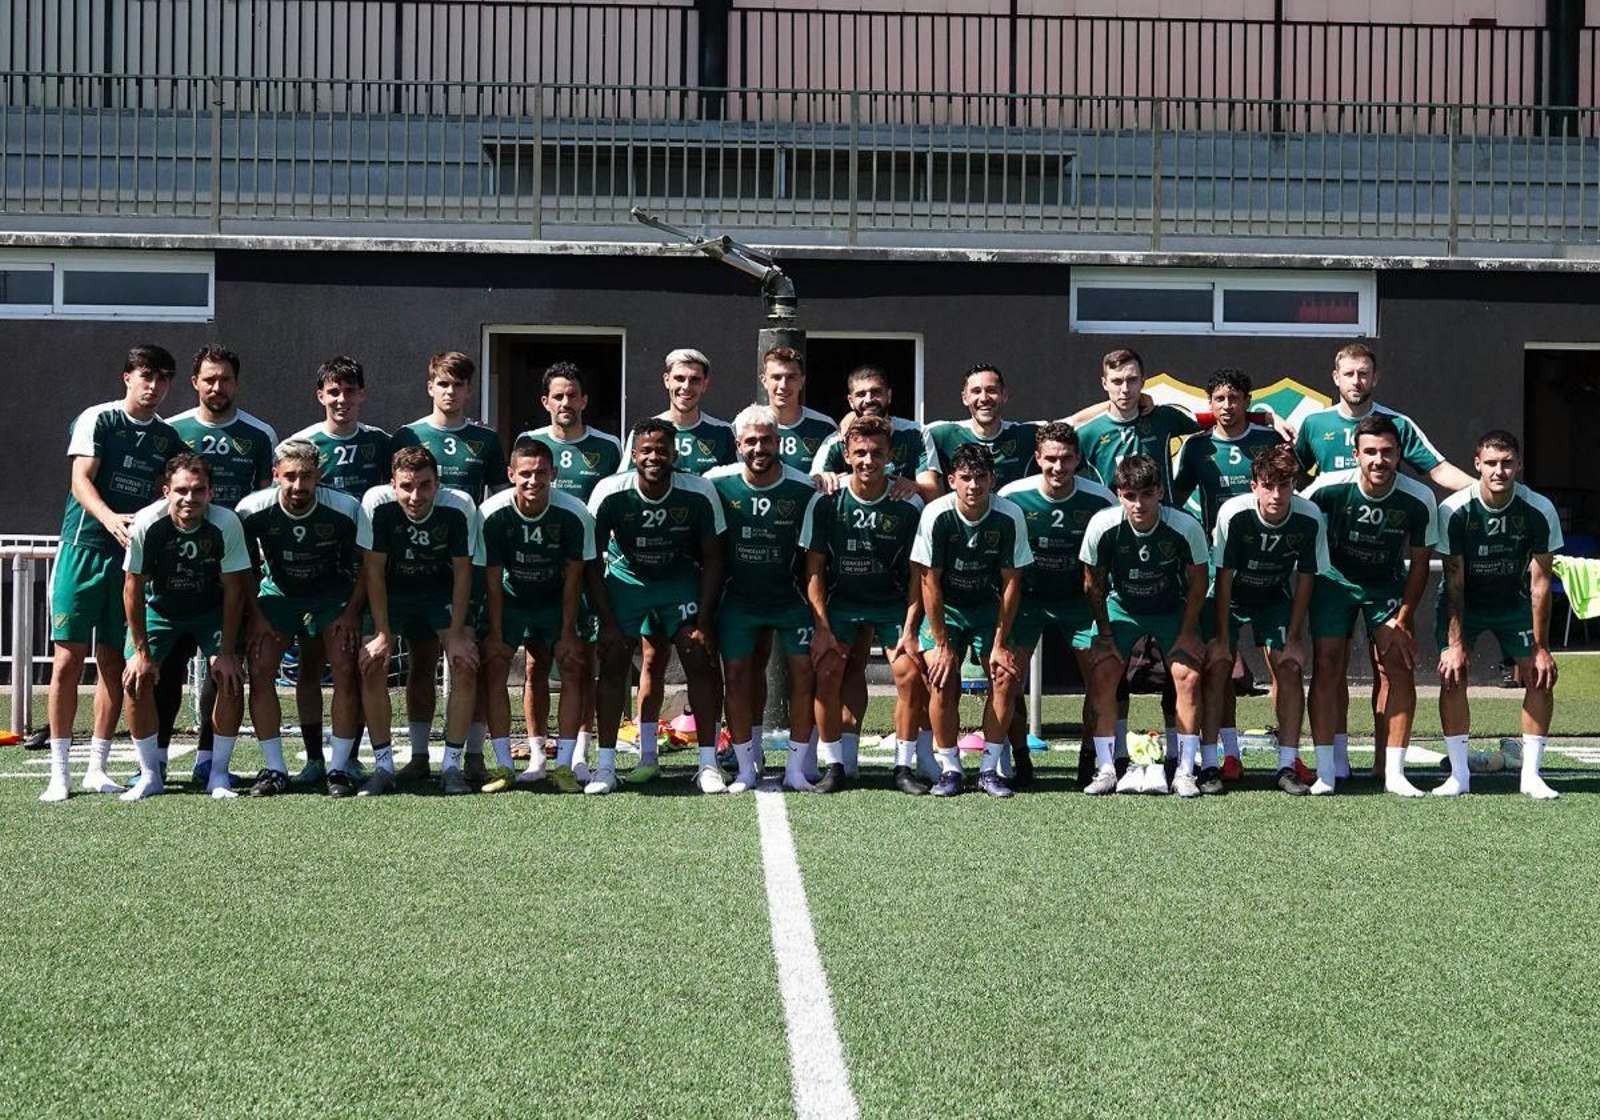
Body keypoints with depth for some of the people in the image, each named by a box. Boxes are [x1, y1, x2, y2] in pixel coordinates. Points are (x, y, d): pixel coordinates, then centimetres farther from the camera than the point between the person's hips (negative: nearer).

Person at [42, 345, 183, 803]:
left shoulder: (169, 438, 11)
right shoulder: (97, 419, -3)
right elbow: (80, 480, -13)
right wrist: (111, 519, -30)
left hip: (131, 555, 4)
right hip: (83, 546, -4)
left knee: (114, 662, 6)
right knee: (69, 658, -4)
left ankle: (97, 768, 13)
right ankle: (59, 772, 0)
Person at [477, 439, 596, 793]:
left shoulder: (574, 514, -25)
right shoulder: (493, 513, -25)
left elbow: (573, 576, -15)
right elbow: (493, 577, -15)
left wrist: (568, 632, -14)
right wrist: (495, 633, -14)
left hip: (558, 601, 0)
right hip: (510, 599, 0)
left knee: (573, 668, -10)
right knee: (493, 667, -11)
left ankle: (563, 766, -4)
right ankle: (504, 767, -5)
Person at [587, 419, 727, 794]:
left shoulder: (699, 493, -22)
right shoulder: (610, 493, -23)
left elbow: (712, 559, -11)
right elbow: (592, 560, -13)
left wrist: (703, 622, -16)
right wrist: (607, 621, -17)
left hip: (681, 580, 0)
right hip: (626, 577, 0)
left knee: (701, 661, -10)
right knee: (612, 663, -9)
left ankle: (708, 764, -1)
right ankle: (606, 765, -1)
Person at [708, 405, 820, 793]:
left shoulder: (803, 489, -11)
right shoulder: (718, 483, -9)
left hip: (790, 597, 0)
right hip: (738, 597, 0)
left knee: (804, 671, -6)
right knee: (736, 676, -4)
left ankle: (796, 767, 5)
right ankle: (746, 768, 7)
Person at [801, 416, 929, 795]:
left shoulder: (909, 505, -11)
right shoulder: (826, 502, -10)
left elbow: (917, 573, -6)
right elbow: (814, 569, -6)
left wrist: (910, 629, -12)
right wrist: (822, 628, -12)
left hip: (893, 604, 0)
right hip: (839, 603, 0)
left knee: (909, 673, -16)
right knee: (828, 672, -16)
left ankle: (904, 767, -1)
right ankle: (837, 764, -2)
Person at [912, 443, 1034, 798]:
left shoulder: (1009, 516, -18)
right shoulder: (936, 515, -21)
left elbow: (1011, 582, -11)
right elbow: (930, 581, -16)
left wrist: (1000, 644, -12)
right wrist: (942, 644, -17)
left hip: (988, 606, 1)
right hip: (944, 608, -1)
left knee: (1006, 676, -15)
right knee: (942, 680, -19)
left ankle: (990, 769, -3)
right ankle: (950, 769, -5)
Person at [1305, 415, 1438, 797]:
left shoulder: (1419, 500, -22)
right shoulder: (1330, 487, -26)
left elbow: (1419, 564, -9)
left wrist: (1401, 622, -10)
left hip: (1388, 583, 1)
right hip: (1335, 579, -1)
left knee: (1399, 668, -10)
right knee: (1327, 668, -9)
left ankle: (1394, 772, -4)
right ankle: (1327, 770, -4)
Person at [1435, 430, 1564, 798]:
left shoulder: (1539, 510, -22)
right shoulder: (1455, 510, -25)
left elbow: (1539, 581, -16)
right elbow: (1454, 581, -20)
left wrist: (1540, 646, -17)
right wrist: (1456, 643, -25)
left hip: (1514, 601, 2)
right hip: (1463, 602, -1)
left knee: (1541, 677, -9)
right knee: (1452, 674, -16)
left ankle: (1530, 774, 0)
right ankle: (1459, 774, -7)